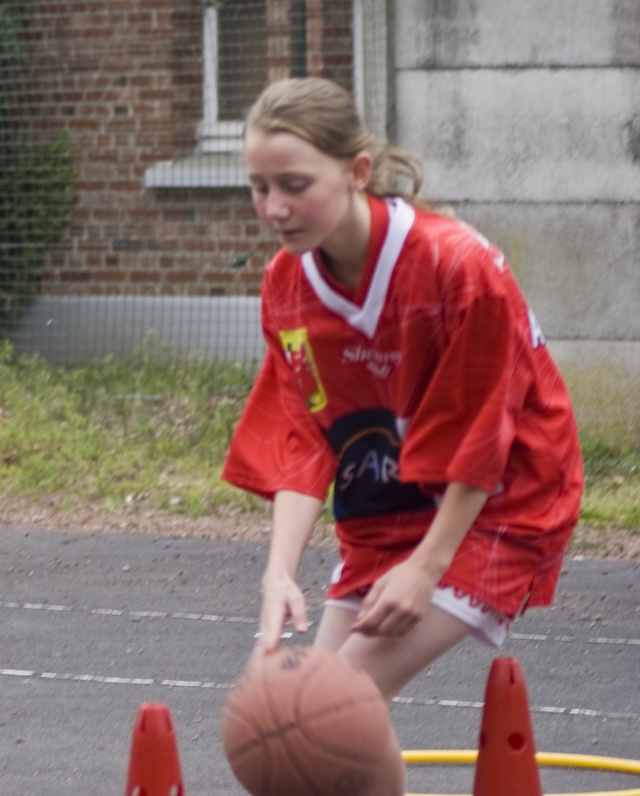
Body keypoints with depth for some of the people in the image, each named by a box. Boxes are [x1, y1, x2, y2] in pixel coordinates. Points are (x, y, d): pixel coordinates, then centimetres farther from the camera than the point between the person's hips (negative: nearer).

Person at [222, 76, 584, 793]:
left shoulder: (457, 266, -26)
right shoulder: (287, 284, -7)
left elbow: (481, 439, -20)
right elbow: (301, 441, -11)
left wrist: (427, 567, -22)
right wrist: (280, 571, -25)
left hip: (494, 508, -7)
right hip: (383, 514, 7)